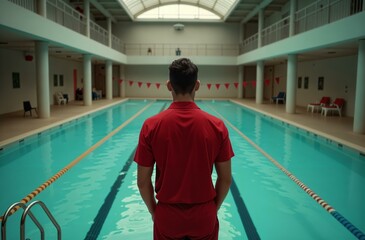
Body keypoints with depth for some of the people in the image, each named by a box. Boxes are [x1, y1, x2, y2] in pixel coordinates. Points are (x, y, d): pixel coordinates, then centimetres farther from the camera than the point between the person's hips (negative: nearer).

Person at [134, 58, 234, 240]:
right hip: (204, 217, 1)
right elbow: (225, 179, -6)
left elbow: (143, 181, -9)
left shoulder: (151, 126, -14)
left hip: (167, 217, 0)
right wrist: (213, 208, 9)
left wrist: (153, 211, 7)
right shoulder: (217, 126, -13)